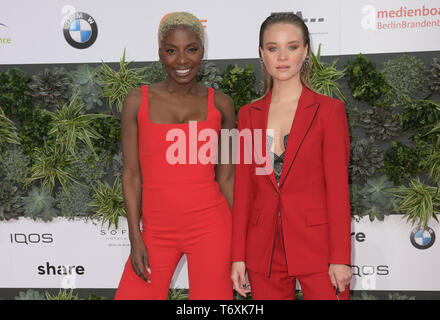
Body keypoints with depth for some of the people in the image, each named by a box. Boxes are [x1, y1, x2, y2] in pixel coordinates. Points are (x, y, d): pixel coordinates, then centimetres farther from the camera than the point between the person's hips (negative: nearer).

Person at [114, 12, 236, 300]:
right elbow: (132, 173, 2)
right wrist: (135, 238, -3)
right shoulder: (138, 101, 1)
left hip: (210, 227, 0)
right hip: (156, 230, 1)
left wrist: (240, 238, 5)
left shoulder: (220, 104, 3)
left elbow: (226, 176, 6)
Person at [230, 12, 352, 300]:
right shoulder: (248, 115, 6)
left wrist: (340, 259, -9)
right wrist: (238, 256, 3)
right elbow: (243, 190, 5)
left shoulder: (329, 110, -3)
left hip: (316, 244, -2)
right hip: (263, 251, 3)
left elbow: (338, 189, -5)